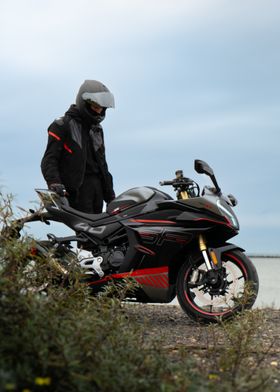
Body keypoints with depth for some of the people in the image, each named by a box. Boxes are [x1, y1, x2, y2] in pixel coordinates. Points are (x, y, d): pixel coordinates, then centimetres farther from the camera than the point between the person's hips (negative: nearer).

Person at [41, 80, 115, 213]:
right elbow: (49, 159, -9)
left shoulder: (97, 129, 21)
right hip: (76, 189, -7)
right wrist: (54, 182, -26)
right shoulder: (62, 126, -2)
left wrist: (110, 196, 23)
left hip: (97, 187, 7)